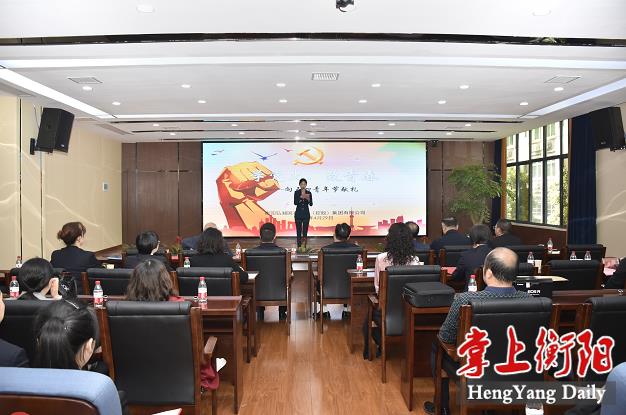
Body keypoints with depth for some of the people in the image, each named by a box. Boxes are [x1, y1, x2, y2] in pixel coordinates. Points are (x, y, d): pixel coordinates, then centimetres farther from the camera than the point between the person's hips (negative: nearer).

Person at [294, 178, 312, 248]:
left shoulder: (309, 193, 4)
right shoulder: (296, 192, 0)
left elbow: (311, 204, -3)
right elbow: (295, 203, -11)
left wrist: (308, 199, -22)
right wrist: (301, 197, -24)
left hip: (306, 213, 1)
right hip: (298, 213, -1)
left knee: (305, 230, 1)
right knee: (298, 230, -2)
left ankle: (304, 247, 5)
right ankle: (299, 246, 3)